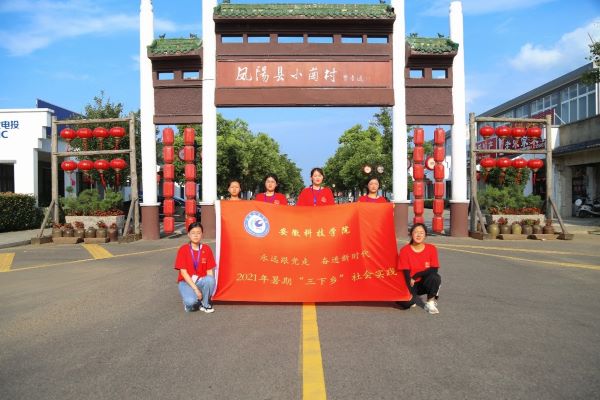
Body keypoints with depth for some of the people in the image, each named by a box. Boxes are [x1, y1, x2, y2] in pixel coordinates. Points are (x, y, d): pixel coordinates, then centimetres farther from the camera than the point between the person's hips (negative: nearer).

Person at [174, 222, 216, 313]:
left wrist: (209, 287, -18)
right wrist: (195, 289, -19)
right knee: (190, 302, -32)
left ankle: (205, 304, -6)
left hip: (201, 281, 3)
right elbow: (183, 272, -12)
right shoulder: (183, 249, -7)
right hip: (186, 282, -2)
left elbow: (209, 271, -1)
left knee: (210, 280, -33)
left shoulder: (206, 249, -1)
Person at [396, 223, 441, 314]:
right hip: (411, 284, -1)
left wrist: (415, 276, -17)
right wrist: (410, 291, -24)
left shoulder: (431, 248, -5)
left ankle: (430, 303, -9)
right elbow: (406, 273, -12)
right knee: (406, 303, -30)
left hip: (425, 283, 2)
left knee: (435, 277, -32)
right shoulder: (405, 250, -10)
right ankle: (411, 299, 9)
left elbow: (434, 270, -12)